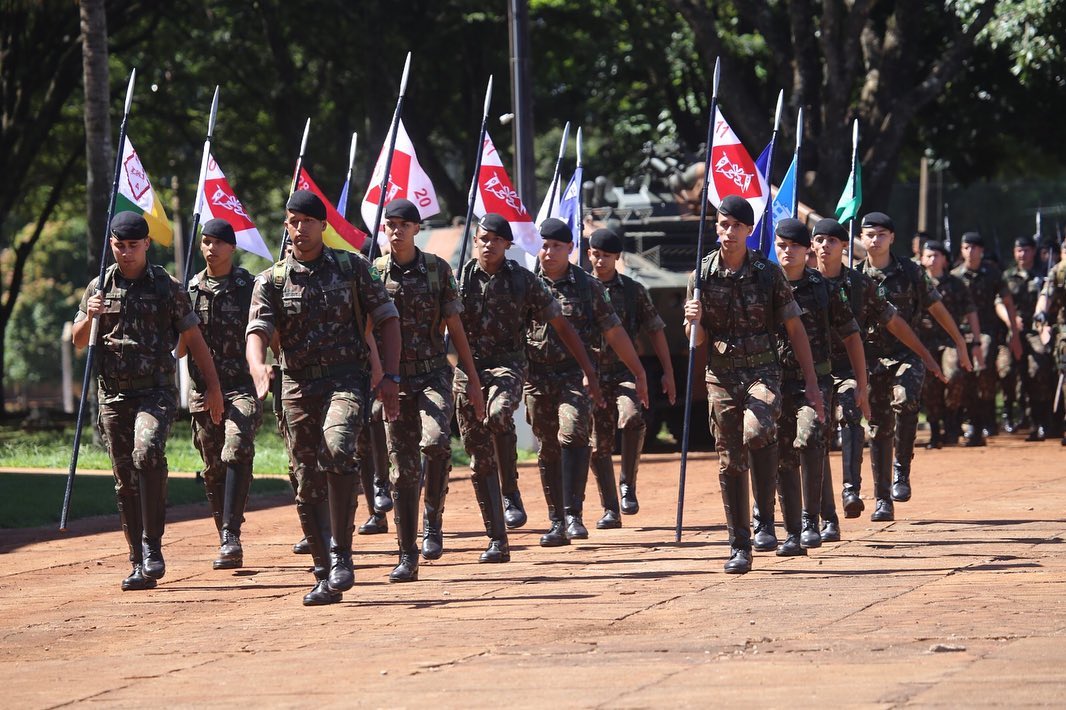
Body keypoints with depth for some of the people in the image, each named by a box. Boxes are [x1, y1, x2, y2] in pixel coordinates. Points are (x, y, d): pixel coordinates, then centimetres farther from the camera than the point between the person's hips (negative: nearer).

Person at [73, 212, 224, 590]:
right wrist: (90, 318, -10)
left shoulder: (167, 287, 1)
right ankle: (139, 564, 11)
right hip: (113, 395, 4)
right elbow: (78, 342, 12)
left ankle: (153, 548, -23)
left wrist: (213, 387, 3)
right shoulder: (98, 288, 9)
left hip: (156, 391, -4)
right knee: (125, 481, 4)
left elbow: (193, 339, 7)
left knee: (147, 453, -28)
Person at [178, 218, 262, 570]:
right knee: (214, 469, 7)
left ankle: (231, 536, -28)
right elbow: (178, 345, 16)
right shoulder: (190, 290, 12)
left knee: (237, 454, -23)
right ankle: (227, 541, 17)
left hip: (242, 386, -4)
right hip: (204, 391, 4)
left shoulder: (249, 287, 3)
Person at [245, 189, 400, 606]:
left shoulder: (352, 268, 6)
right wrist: (258, 368, -28)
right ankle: (325, 576, 14)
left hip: (345, 379, -3)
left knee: (337, 449, -29)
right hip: (298, 386, 3)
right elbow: (258, 333, -6)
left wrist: (390, 377, -1)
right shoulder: (271, 281, 7)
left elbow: (387, 319, 9)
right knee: (308, 483, 4)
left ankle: (341, 557, -23)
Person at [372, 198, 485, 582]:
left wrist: (473, 379, 4)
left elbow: (455, 327, 6)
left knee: (436, 441, -27)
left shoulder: (438, 269, 3)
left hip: (433, 373, -1)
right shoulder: (373, 274, 2)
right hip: (394, 378, 1)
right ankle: (407, 557, 6)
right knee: (403, 469, 1)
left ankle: (433, 522, -7)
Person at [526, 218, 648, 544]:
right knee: (548, 450, 5)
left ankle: (573, 514, -24)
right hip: (537, 378, 2)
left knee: (572, 433, -23)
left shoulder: (588, 286, 5)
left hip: (576, 374, -2)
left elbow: (614, 333, 9)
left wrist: (639, 374, 10)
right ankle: (557, 523, 13)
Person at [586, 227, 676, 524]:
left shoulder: (633, 291, 7)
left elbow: (655, 331, 12)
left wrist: (668, 373, 8)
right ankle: (610, 510, 9)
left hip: (625, 370, -1)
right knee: (598, 444, 1)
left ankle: (628, 484, -14)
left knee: (632, 418, -30)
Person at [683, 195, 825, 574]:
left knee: (756, 432, -30)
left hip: (762, 371, -2)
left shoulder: (768, 272, -2)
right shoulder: (702, 276, 3)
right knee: (730, 461, 3)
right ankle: (740, 546, 9)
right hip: (721, 375, 2)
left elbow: (794, 329, 3)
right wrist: (694, 321, -17)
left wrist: (811, 383, 0)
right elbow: (697, 340, 8)